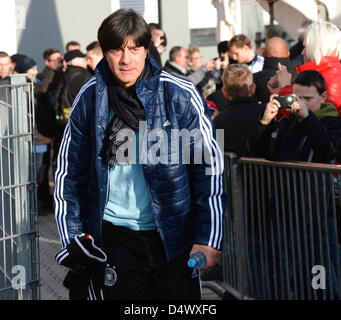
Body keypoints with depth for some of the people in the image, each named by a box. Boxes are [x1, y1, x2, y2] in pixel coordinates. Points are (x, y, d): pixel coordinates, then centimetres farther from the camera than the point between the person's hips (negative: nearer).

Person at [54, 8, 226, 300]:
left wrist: (209, 238, -9)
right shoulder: (89, 98, 0)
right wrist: (73, 242, 4)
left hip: (173, 234, -1)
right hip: (114, 235, 1)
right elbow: (70, 172, 9)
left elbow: (210, 168, -4)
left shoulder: (180, 95, -7)